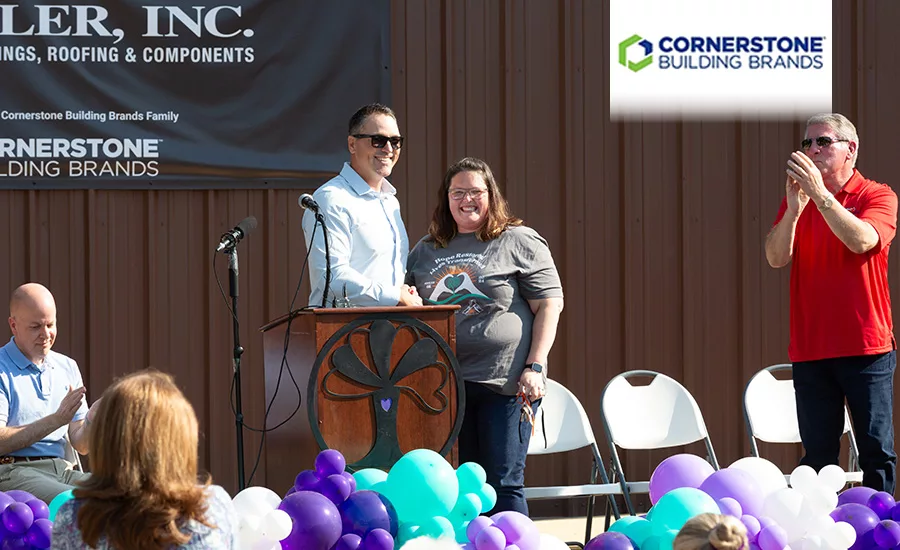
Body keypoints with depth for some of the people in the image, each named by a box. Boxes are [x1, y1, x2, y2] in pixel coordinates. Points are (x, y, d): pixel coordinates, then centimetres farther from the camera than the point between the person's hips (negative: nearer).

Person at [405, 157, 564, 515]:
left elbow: (549, 305, -3)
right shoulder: (426, 250, 17)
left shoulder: (520, 242, 2)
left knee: (503, 483, -4)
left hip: (505, 384, -5)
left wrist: (534, 367, -11)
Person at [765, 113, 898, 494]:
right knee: (818, 452, 4)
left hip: (865, 347, -3)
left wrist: (820, 194, -22)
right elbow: (776, 258, -3)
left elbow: (862, 240, -19)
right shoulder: (797, 200, 11)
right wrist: (793, 209, -18)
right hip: (809, 348, 3)